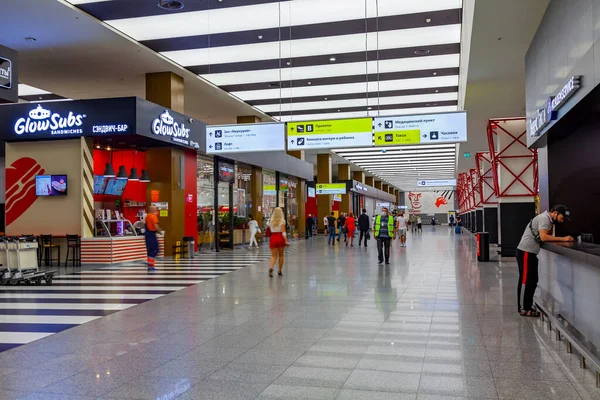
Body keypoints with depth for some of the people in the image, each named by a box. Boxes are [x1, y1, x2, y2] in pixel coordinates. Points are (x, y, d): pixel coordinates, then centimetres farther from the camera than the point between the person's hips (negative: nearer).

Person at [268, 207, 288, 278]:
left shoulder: (271, 221, 3)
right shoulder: (282, 221, -6)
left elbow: (270, 230, 4)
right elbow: (283, 232, -13)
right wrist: (286, 240, -14)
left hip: (273, 238, 2)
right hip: (280, 238, -2)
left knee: (273, 255, 3)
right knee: (281, 255, 13)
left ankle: (271, 267, -24)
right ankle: (280, 271, 19)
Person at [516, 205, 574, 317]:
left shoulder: (548, 220, 15)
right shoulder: (544, 218, -16)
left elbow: (548, 237, 10)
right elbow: (543, 237, -29)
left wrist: (562, 240, -4)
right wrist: (562, 239, -25)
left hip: (531, 253, 10)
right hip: (525, 252, -10)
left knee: (532, 281, 13)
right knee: (525, 281, -5)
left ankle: (528, 306, 21)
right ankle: (523, 309, 1)